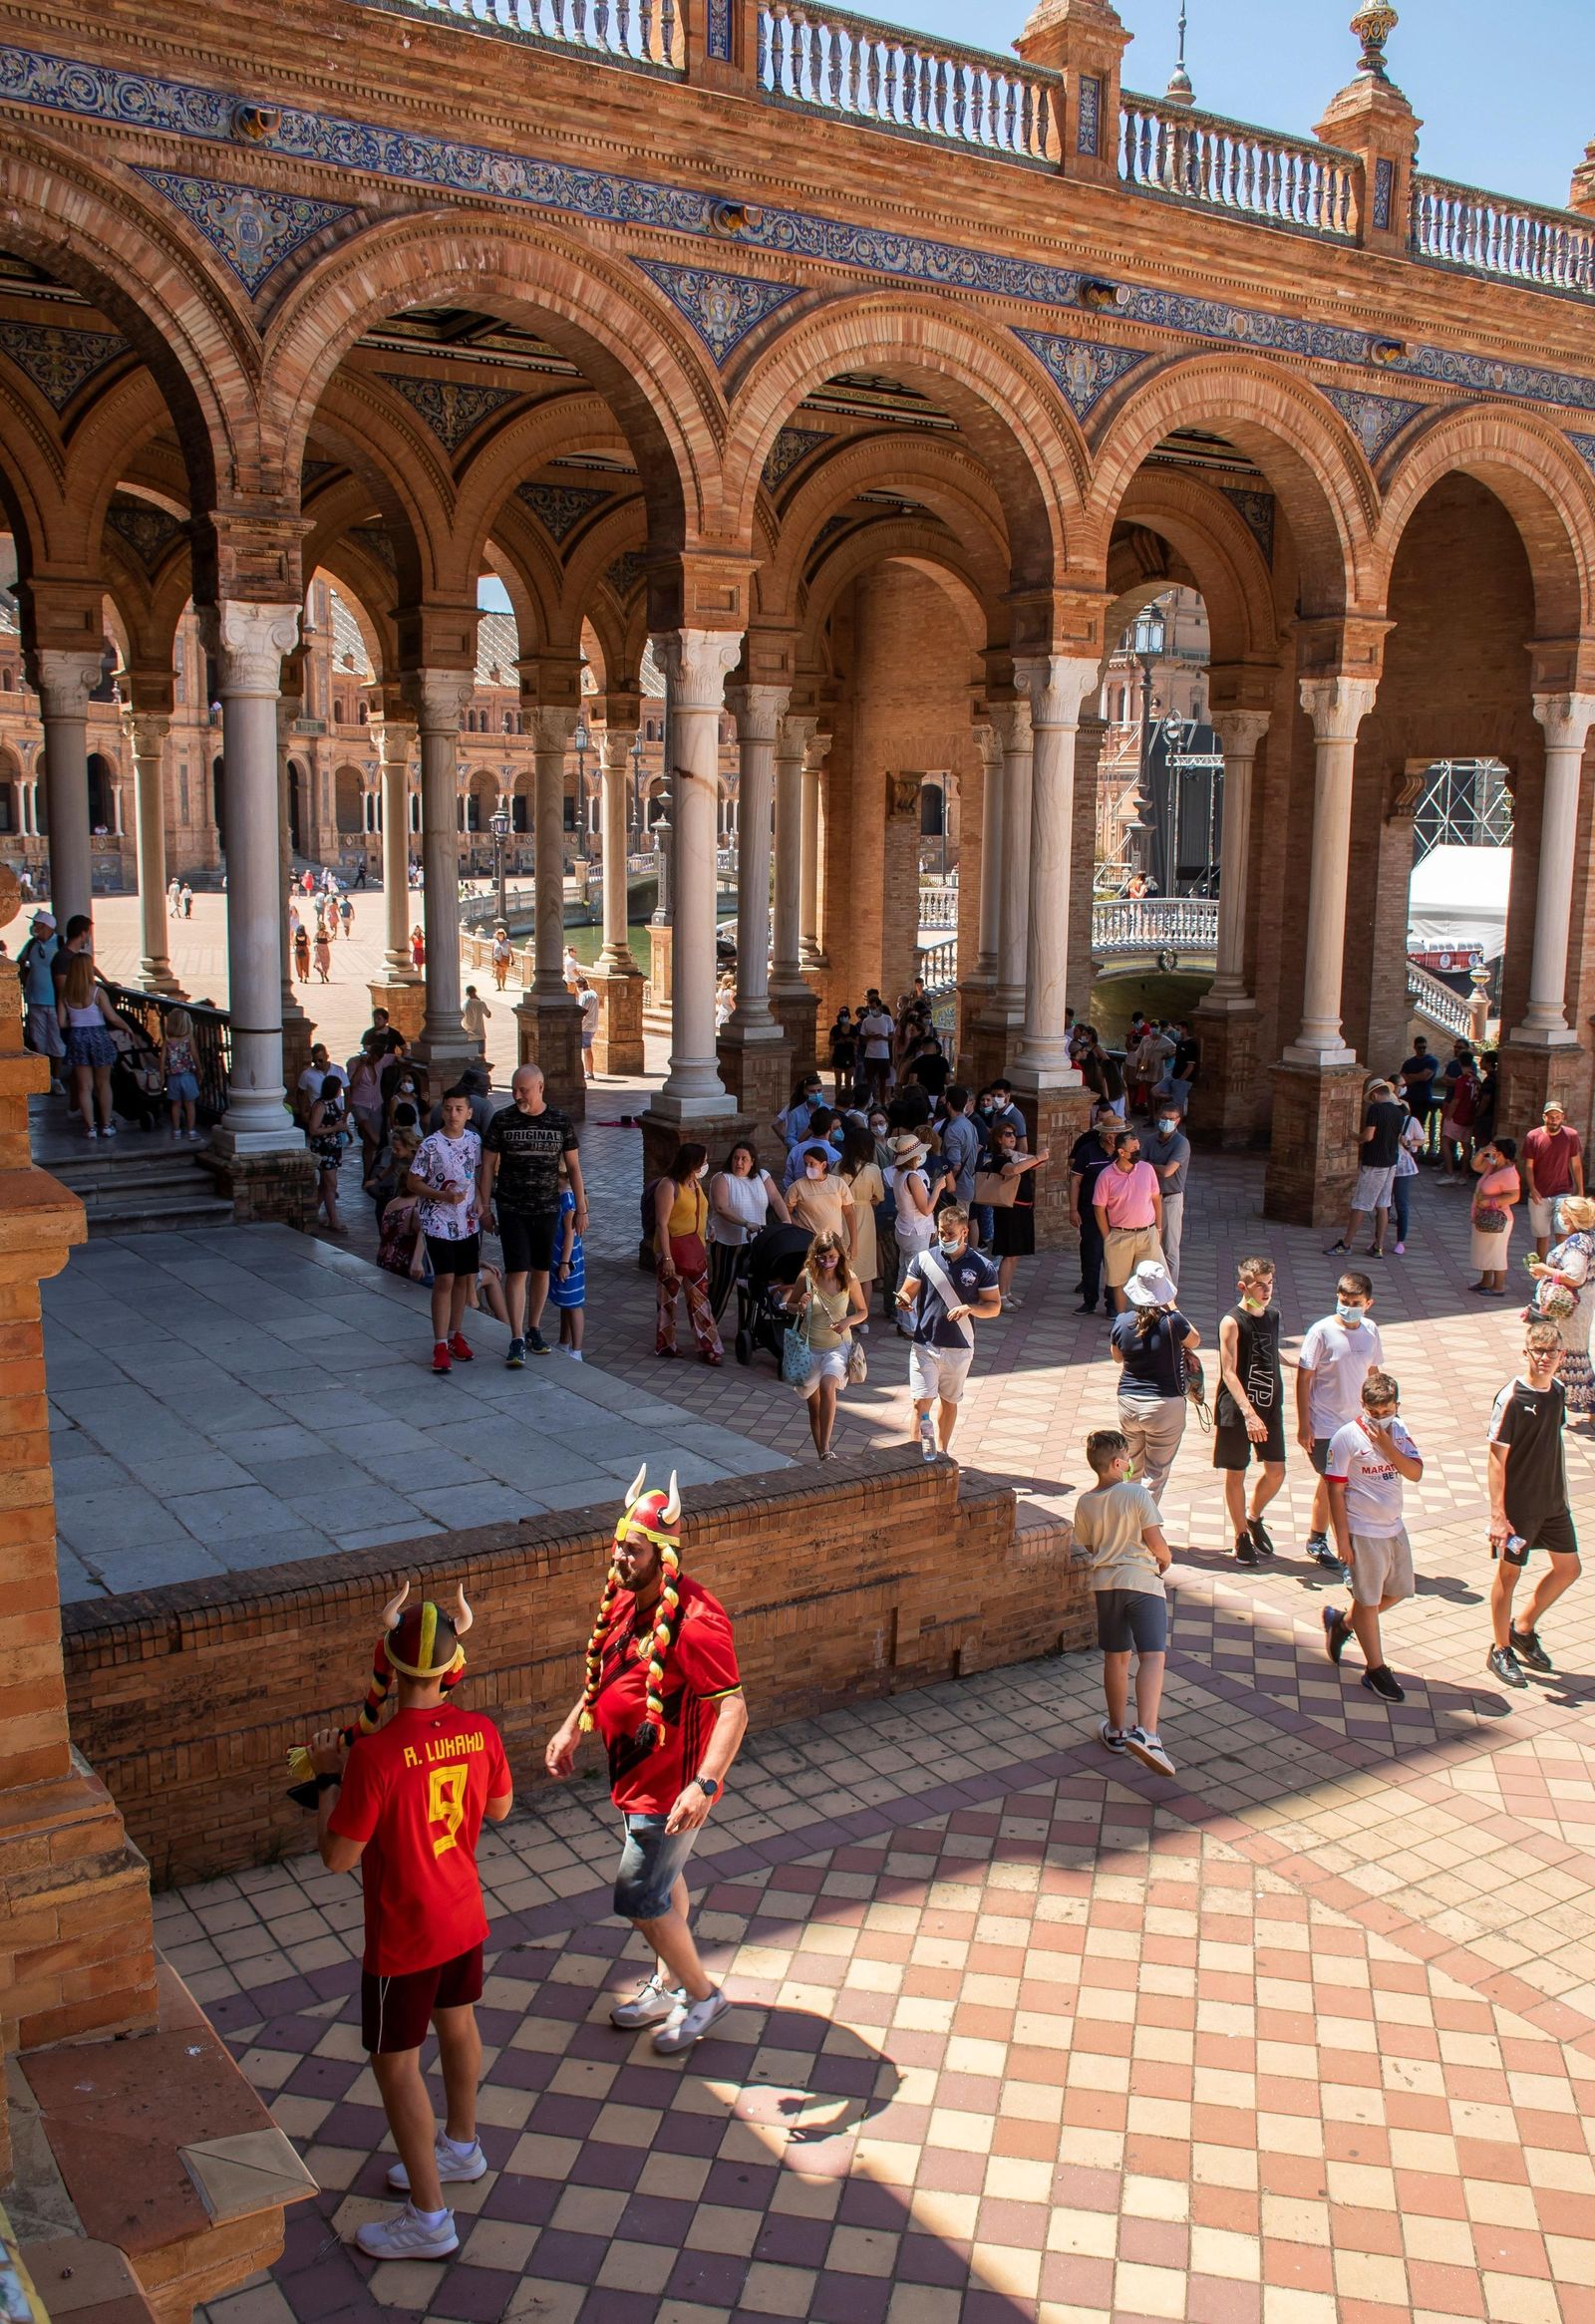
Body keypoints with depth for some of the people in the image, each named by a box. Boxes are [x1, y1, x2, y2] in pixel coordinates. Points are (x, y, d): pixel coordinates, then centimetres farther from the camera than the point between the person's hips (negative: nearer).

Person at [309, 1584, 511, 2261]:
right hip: (464, 1917, 6)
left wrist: (330, 1777, -10)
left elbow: (338, 1856, -23)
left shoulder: (376, 1754, -30)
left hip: (403, 1937, -6)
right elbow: (499, 1808, 6)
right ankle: (461, 2147, 49)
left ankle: (428, 2219, 21)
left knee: (395, 2064, 10)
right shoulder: (479, 1731, -12)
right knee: (457, 2025, 26)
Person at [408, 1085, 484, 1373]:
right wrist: (443, 1196, -21)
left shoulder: (474, 1141, 2)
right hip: (438, 1223, -5)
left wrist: (479, 1201, 2)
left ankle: (455, 1334, 27)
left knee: (464, 1279, 11)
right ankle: (440, 1344, -4)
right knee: (444, 1280, -9)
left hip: (468, 1222, 5)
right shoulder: (431, 1145, -13)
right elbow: (412, 1183, -8)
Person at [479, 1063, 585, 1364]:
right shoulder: (502, 1120, -4)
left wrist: (581, 1209, 3)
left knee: (541, 1271, 11)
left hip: (547, 1208, 2)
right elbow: (488, 1165, 2)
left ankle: (533, 1329, 27)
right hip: (511, 1210, -2)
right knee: (517, 1272, -8)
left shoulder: (561, 1122, -1)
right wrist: (486, 1207, 0)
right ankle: (517, 1340, -7)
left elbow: (573, 1166, 5)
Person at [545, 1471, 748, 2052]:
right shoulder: (625, 1601, -1)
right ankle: (668, 1985, 42)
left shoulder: (694, 1621, -29)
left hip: (671, 1786, -8)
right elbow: (606, 1675, 17)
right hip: (638, 1775, 9)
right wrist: (571, 1728, 13)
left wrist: (704, 1785, -39)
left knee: (639, 1900, 1)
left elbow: (733, 1708, -32)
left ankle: (702, 1994, 21)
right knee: (665, 1880, 23)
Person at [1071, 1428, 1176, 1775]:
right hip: (1142, 1579, -5)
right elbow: (1156, 1543, -9)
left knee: (1116, 1657, 18)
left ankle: (1117, 1730, 29)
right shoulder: (1137, 1494, -10)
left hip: (1105, 1583, 5)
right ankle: (1145, 1732, -29)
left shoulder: (1084, 1504, 6)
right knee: (1152, 1656, -12)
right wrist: (1166, 1559, 12)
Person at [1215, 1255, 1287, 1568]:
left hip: (1270, 1406, 6)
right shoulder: (1232, 1322, -16)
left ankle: (1254, 1518, 34)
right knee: (1235, 1474, 5)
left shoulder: (1273, 1316, 4)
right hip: (1236, 1410, -6)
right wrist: (1248, 1413, -29)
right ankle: (1242, 1537, 21)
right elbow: (1229, 1372, -21)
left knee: (1276, 1472, 7)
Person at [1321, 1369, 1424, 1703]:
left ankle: (1341, 1621, 37)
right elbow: (1336, 1490, -13)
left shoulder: (1398, 1431, 3)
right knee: (1369, 1600, 3)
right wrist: (1342, 1537, -15)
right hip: (1363, 1531, -7)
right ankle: (1376, 1669, 16)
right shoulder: (1346, 1438, -15)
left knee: (1397, 1591, 17)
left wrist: (1387, 1445, -20)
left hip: (1394, 1527, 7)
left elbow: (1415, 1473, -7)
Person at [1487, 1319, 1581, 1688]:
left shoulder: (1557, 1391, 0)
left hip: (1553, 1503, 7)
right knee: (1509, 1573, 7)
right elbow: (1497, 1459, -19)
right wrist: (1498, 1515, -20)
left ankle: (1524, 1630, 33)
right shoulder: (1511, 1398, -20)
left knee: (1568, 1568, 15)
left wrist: (1562, 1492, 14)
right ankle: (1501, 1650, 24)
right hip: (1518, 1506, -7)